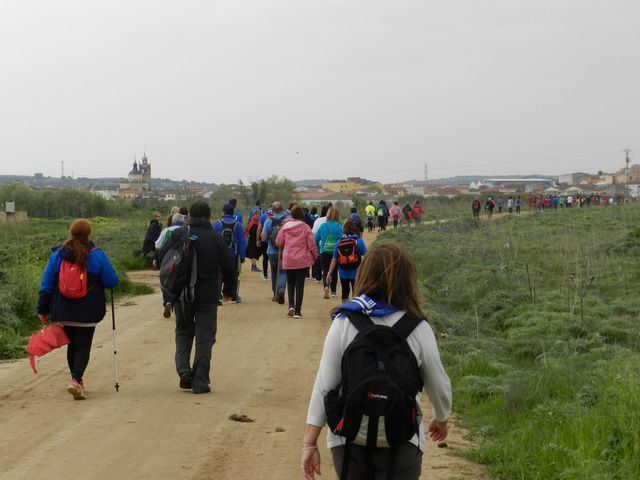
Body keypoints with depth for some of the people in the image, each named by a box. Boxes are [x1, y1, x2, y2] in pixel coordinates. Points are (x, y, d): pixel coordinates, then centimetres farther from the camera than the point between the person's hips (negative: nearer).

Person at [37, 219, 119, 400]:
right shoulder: (96, 255, -8)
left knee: (72, 345, 19)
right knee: (83, 346, 2)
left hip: (64, 312, 3)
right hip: (87, 314, -3)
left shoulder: (57, 255, 1)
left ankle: (77, 380, 27)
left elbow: (46, 285, 2)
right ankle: (76, 380, -17)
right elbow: (112, 281, -5)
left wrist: (43, 309, 8)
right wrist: (97, 281, 17)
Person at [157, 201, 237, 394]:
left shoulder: (179, 235, -4)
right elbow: (229, 268, 0)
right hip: (207, 296, -1)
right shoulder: (216, 238, -4)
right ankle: (200, 381, 2)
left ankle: (183, 369, 0)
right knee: (204, 336, 5)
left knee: (183, 332, 19)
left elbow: (162, 256, -5)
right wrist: (230, 291, 14)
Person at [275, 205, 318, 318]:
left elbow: (278, 242, 1)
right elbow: (311, 244, -6)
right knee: (300, 285, 5)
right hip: (303, 261, -1)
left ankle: (291, 305, 0)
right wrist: (315, 256, 10)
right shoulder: (305, 227, -8)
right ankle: (297, 311, 3)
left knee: (290, 283, 18)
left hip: (288, 260, 1)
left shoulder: (285, 226, -3)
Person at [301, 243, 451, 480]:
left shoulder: (343, 323, -8)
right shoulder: (418, 329, -9)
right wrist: (441, 420, 21)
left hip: (348, 440, 1)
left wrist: (310, 443, -2)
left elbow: (324, 386, -8)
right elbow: (439, 386, 1)